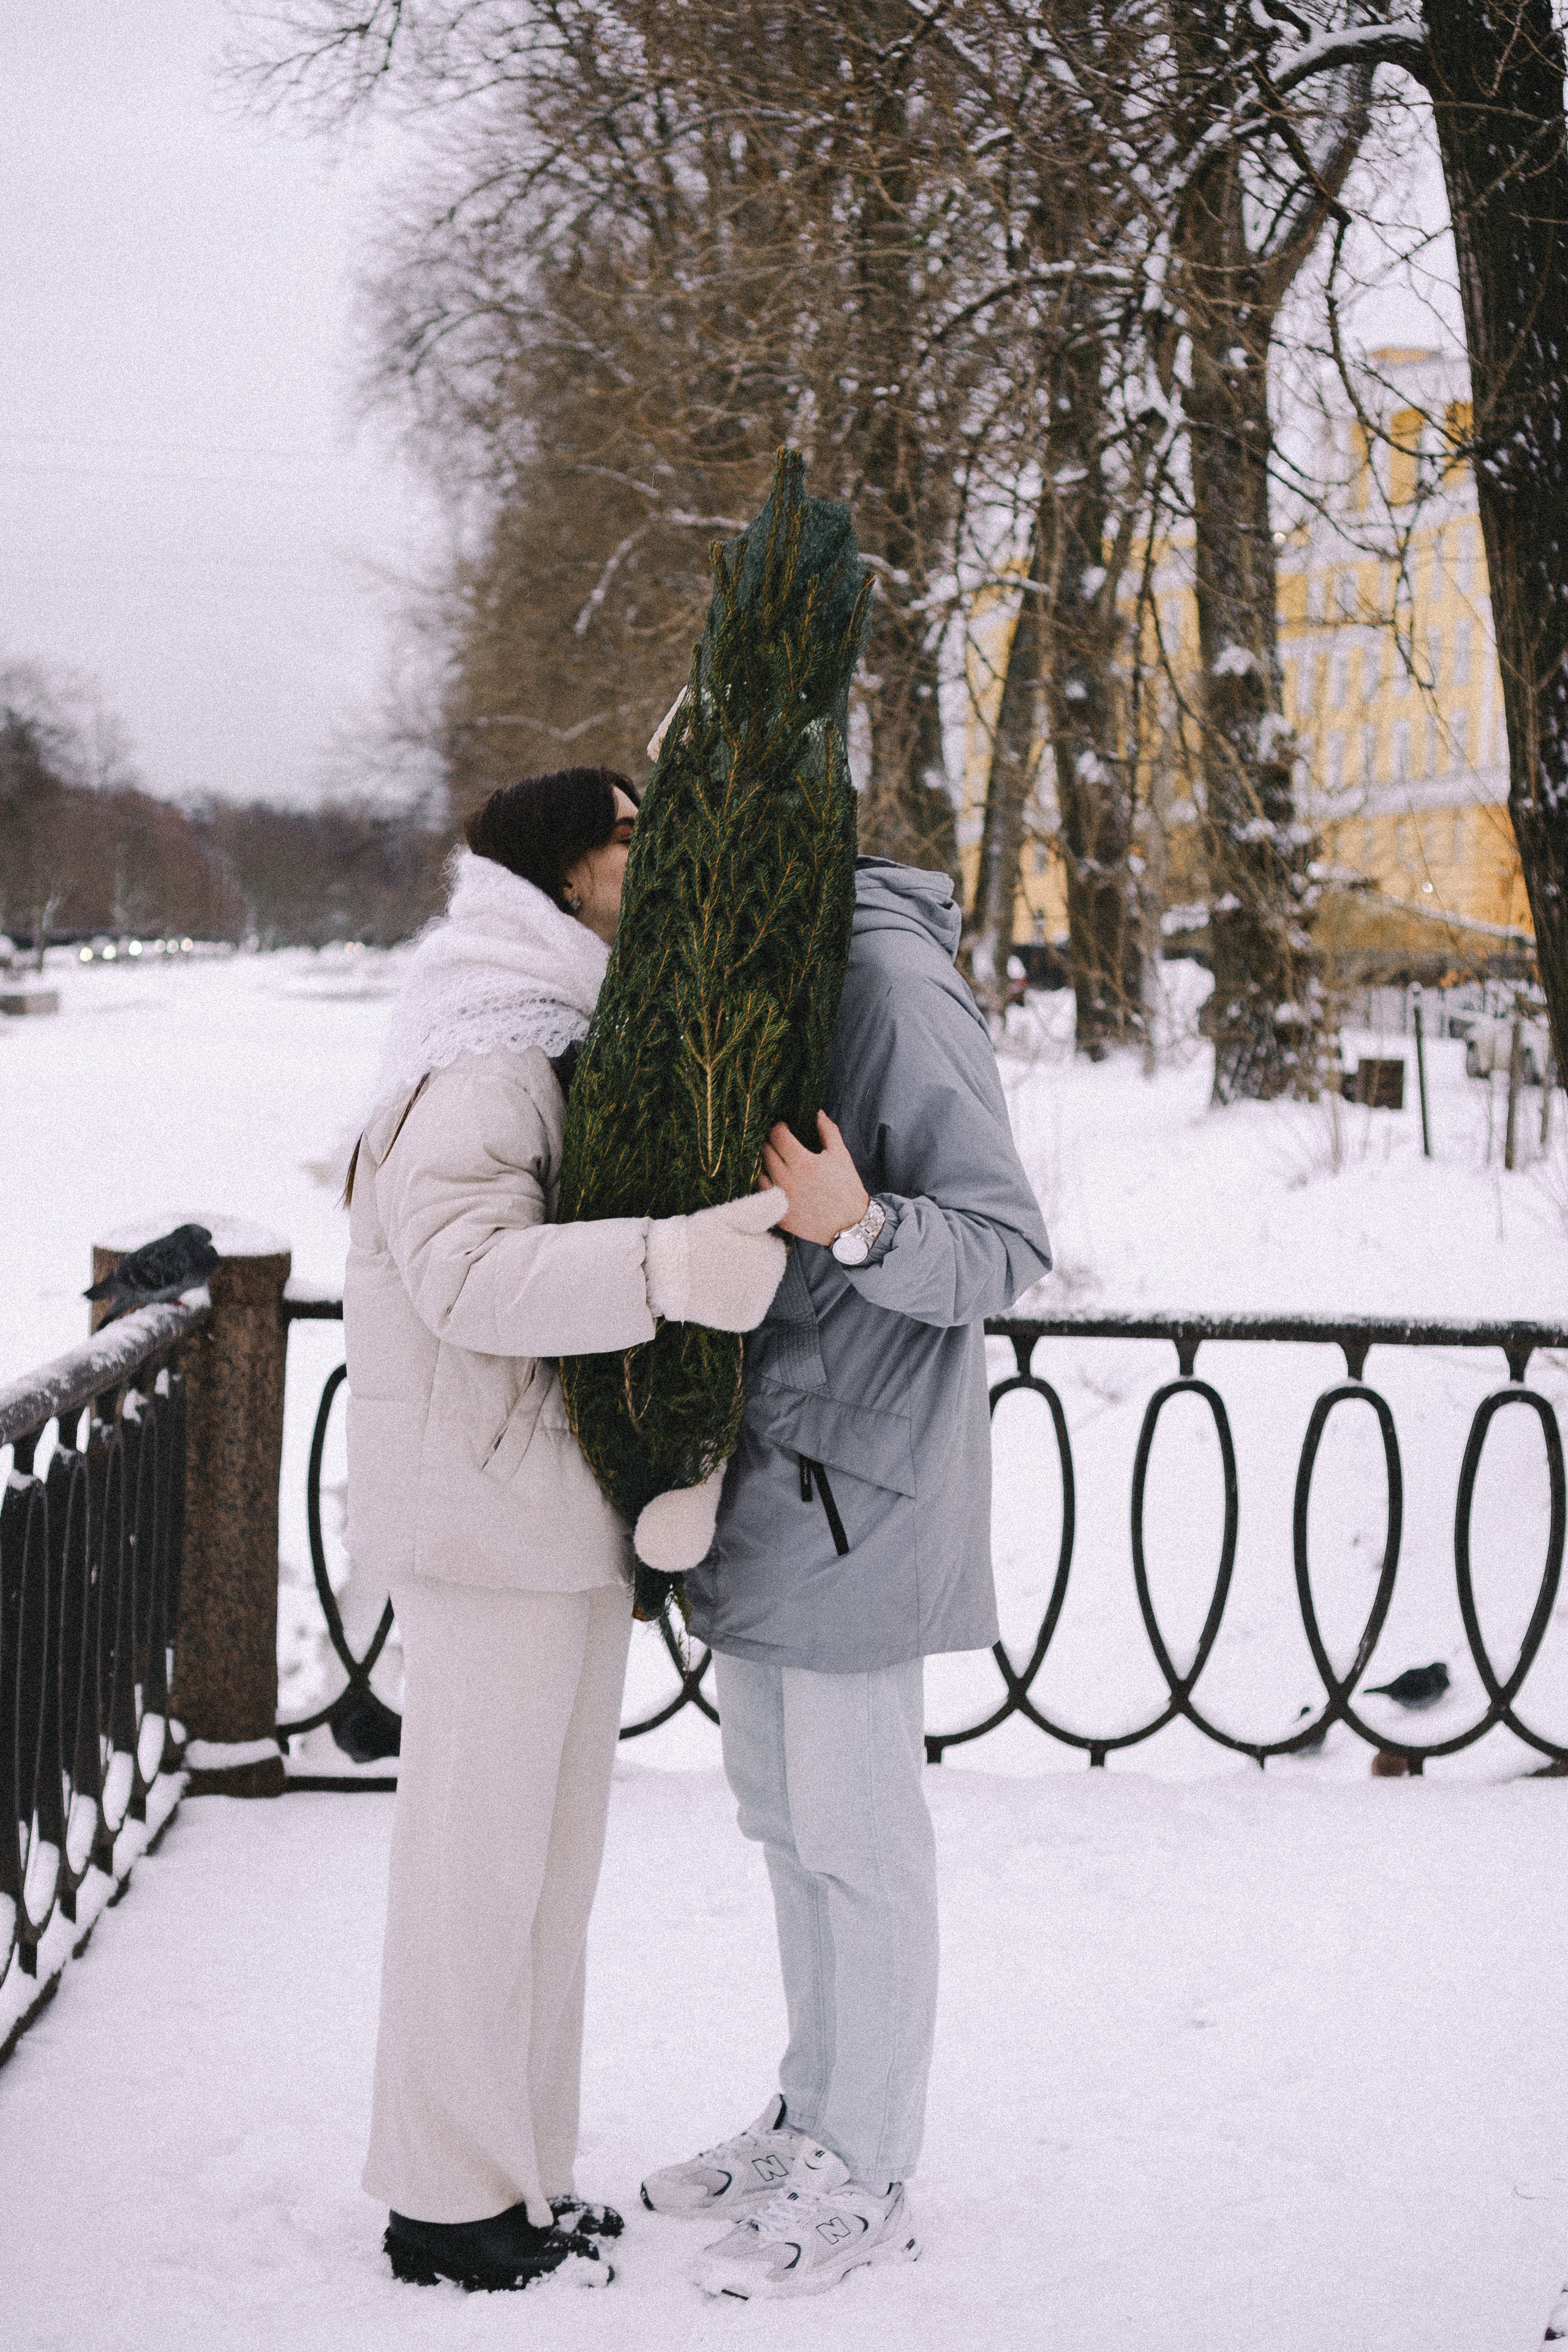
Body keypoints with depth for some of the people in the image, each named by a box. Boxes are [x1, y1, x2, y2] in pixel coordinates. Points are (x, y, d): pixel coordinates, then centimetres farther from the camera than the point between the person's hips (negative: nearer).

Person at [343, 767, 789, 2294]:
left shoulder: (578, 1034, 17)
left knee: (543, 1842, 16)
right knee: (482, 1844, -3)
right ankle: (451, 2205, 8)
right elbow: (467, 1269, -29)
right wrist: (663, 1268, -39)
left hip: (566, 1506, 10)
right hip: (489, 1499, -10)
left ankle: (513, 2169, 27)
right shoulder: (484, 1048, -16)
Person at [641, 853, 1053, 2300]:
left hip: (855, 1487, -9)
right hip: (760, 1474, 9)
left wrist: (864, 1227, -34)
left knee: (854, 1831, 1)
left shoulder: (890, 980, -17)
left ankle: (864, 2179, 14)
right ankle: (812, 2123, 33)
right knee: (781, 1810, 19)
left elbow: (1007, 1247, -19)